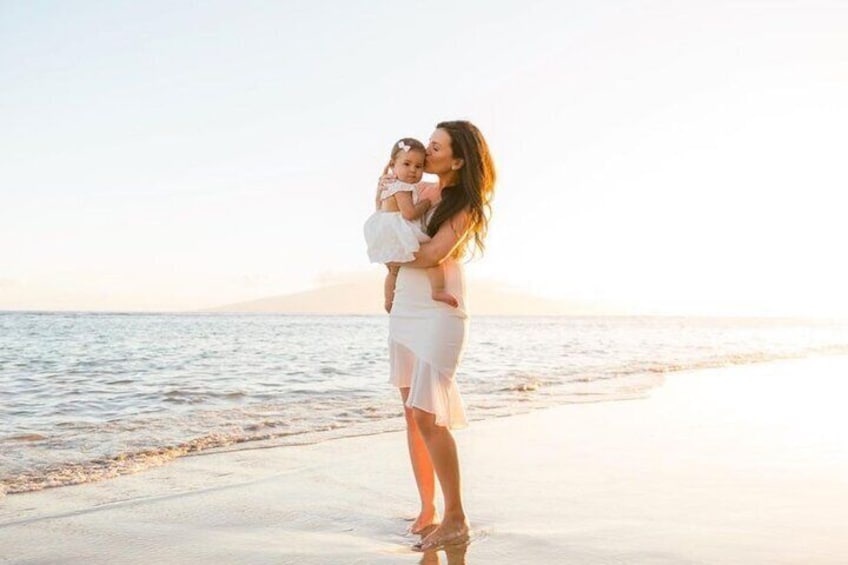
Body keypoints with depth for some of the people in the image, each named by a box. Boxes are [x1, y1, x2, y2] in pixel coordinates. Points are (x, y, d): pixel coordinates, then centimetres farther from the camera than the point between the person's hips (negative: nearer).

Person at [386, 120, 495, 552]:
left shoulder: (465, 207, -7)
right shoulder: (422, 191, 12)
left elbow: (431, 253, -19)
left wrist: (395, 262, -2)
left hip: (439, 314, -7)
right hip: (404, 311, 7)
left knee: (427, 416, -13)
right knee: (412, 414, 7)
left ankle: (455, 519, -2)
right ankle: (428, 510, 16)